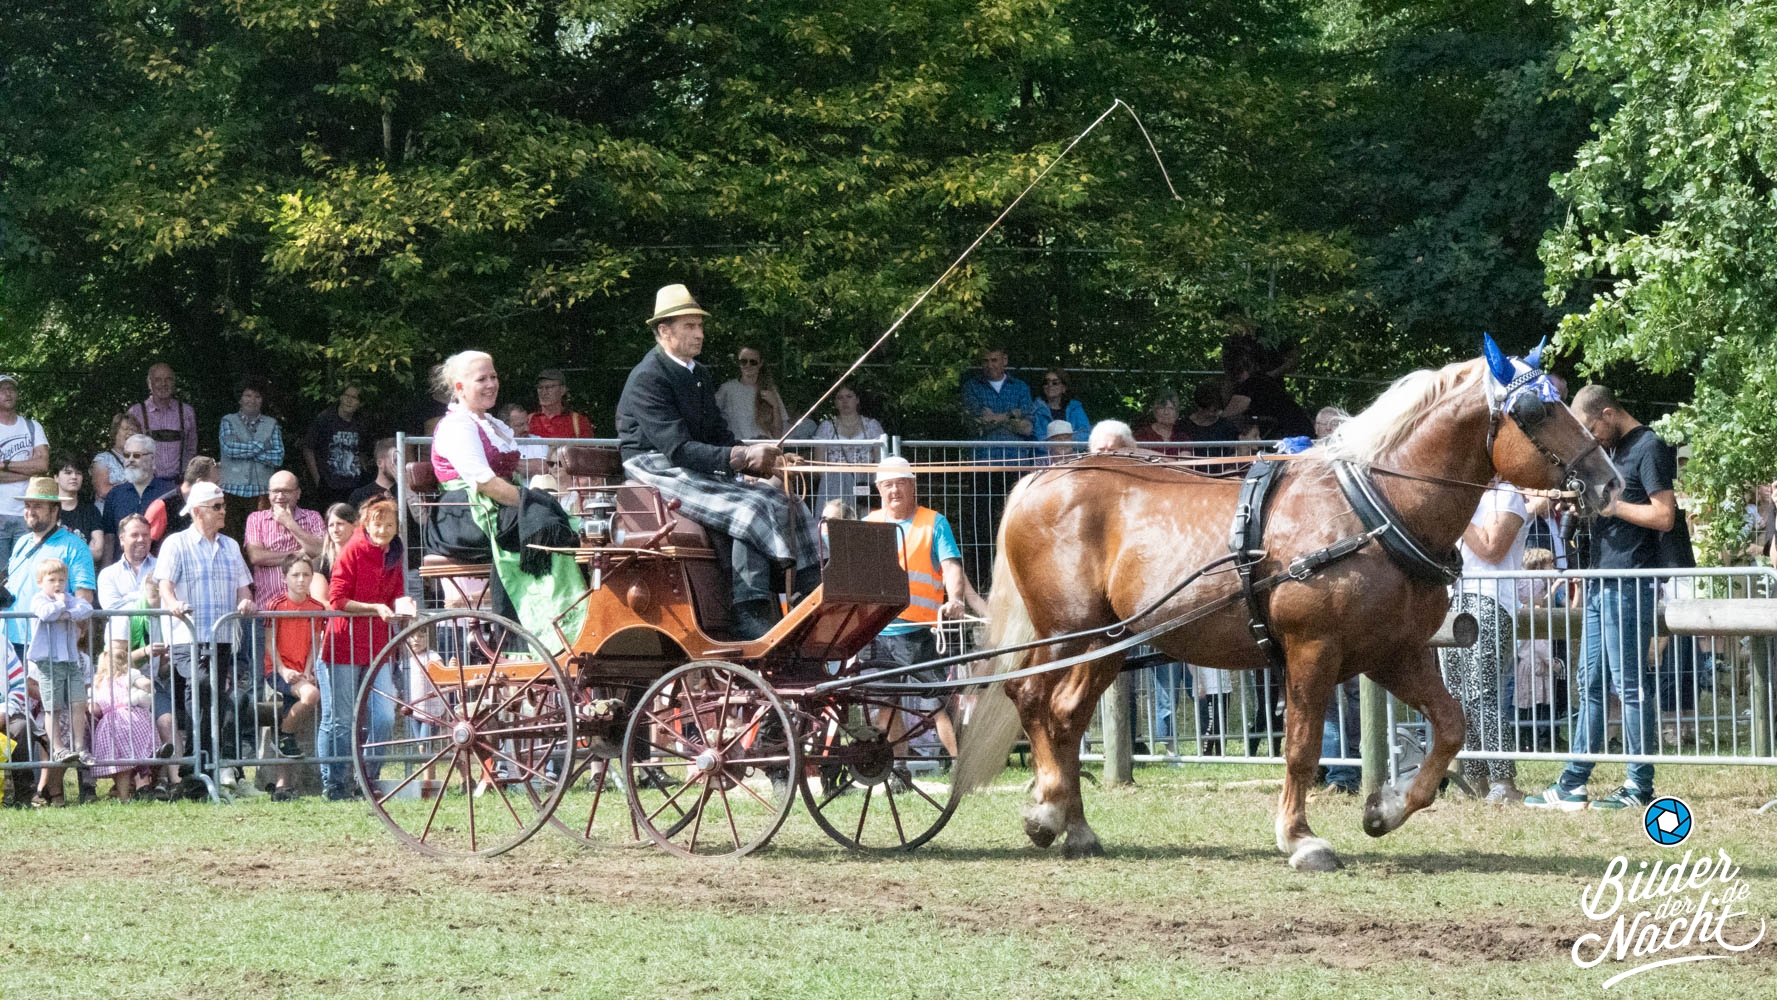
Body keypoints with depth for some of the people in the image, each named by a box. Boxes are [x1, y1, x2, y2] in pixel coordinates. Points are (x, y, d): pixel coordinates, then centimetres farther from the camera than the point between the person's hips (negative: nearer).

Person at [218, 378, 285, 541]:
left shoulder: (271, 424, 13)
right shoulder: (228, 422, 10)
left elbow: (278, 458, 1)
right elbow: (230, 448, -8)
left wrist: (245, 451, -5)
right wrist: (260, 446, -2)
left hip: (261, 491, 1)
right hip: (233, 489, -1)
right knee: (231, 536, -8)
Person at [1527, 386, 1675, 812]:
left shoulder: (1649, 449, -10)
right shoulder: (1614, 449, 18)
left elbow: (1664, 516, -18)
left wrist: (1612, 505, -13)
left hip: (1629, 586, -10)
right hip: (1602, 584, 10)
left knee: (1630, 684, -6)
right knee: (1589, 684, 9)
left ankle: (1640, 786, -2)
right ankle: (1573, 784, 12)